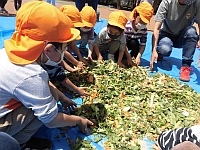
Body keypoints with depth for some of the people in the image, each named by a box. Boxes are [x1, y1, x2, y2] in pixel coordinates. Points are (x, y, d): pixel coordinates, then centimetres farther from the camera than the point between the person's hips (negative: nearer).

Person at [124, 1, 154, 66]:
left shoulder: (144, 29, -17)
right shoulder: (127, 26, -31)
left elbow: (143, 45, -16)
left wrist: (138, 56, -29)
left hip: (132, 44, 3)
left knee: (134, 43, -28)